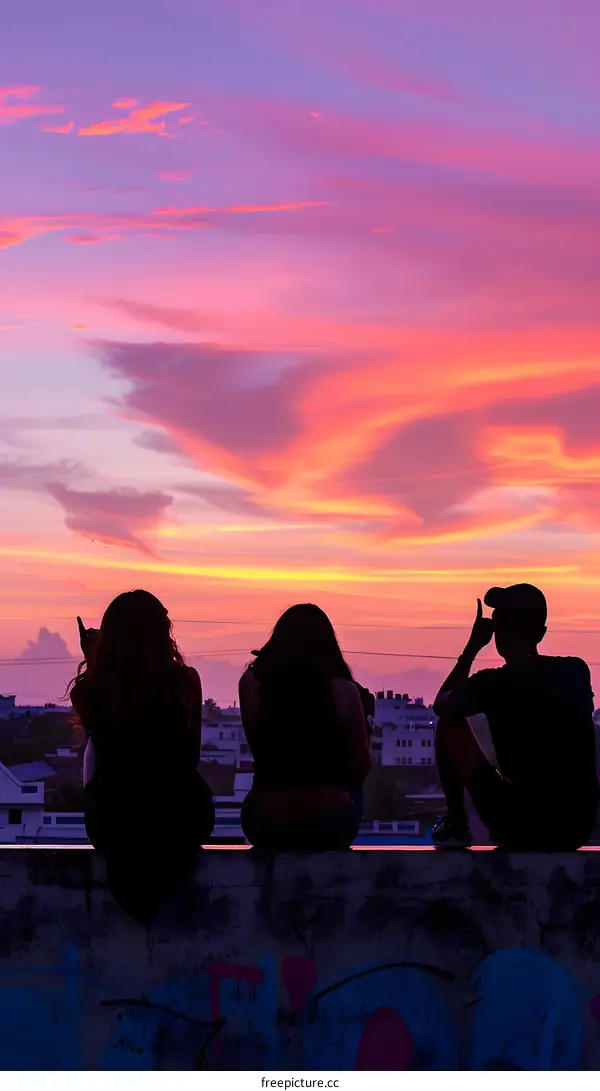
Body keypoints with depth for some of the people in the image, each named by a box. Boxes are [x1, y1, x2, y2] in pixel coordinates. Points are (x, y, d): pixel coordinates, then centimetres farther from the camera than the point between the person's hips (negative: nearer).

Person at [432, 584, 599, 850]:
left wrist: (472, 647, 18)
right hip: (578, 829, 5)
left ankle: (456, 824, 22)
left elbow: (440, 705, 13)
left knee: (449, 726, 12)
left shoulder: (494, 683, -9)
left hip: (522, 828, -4)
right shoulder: (577, 671, 3)